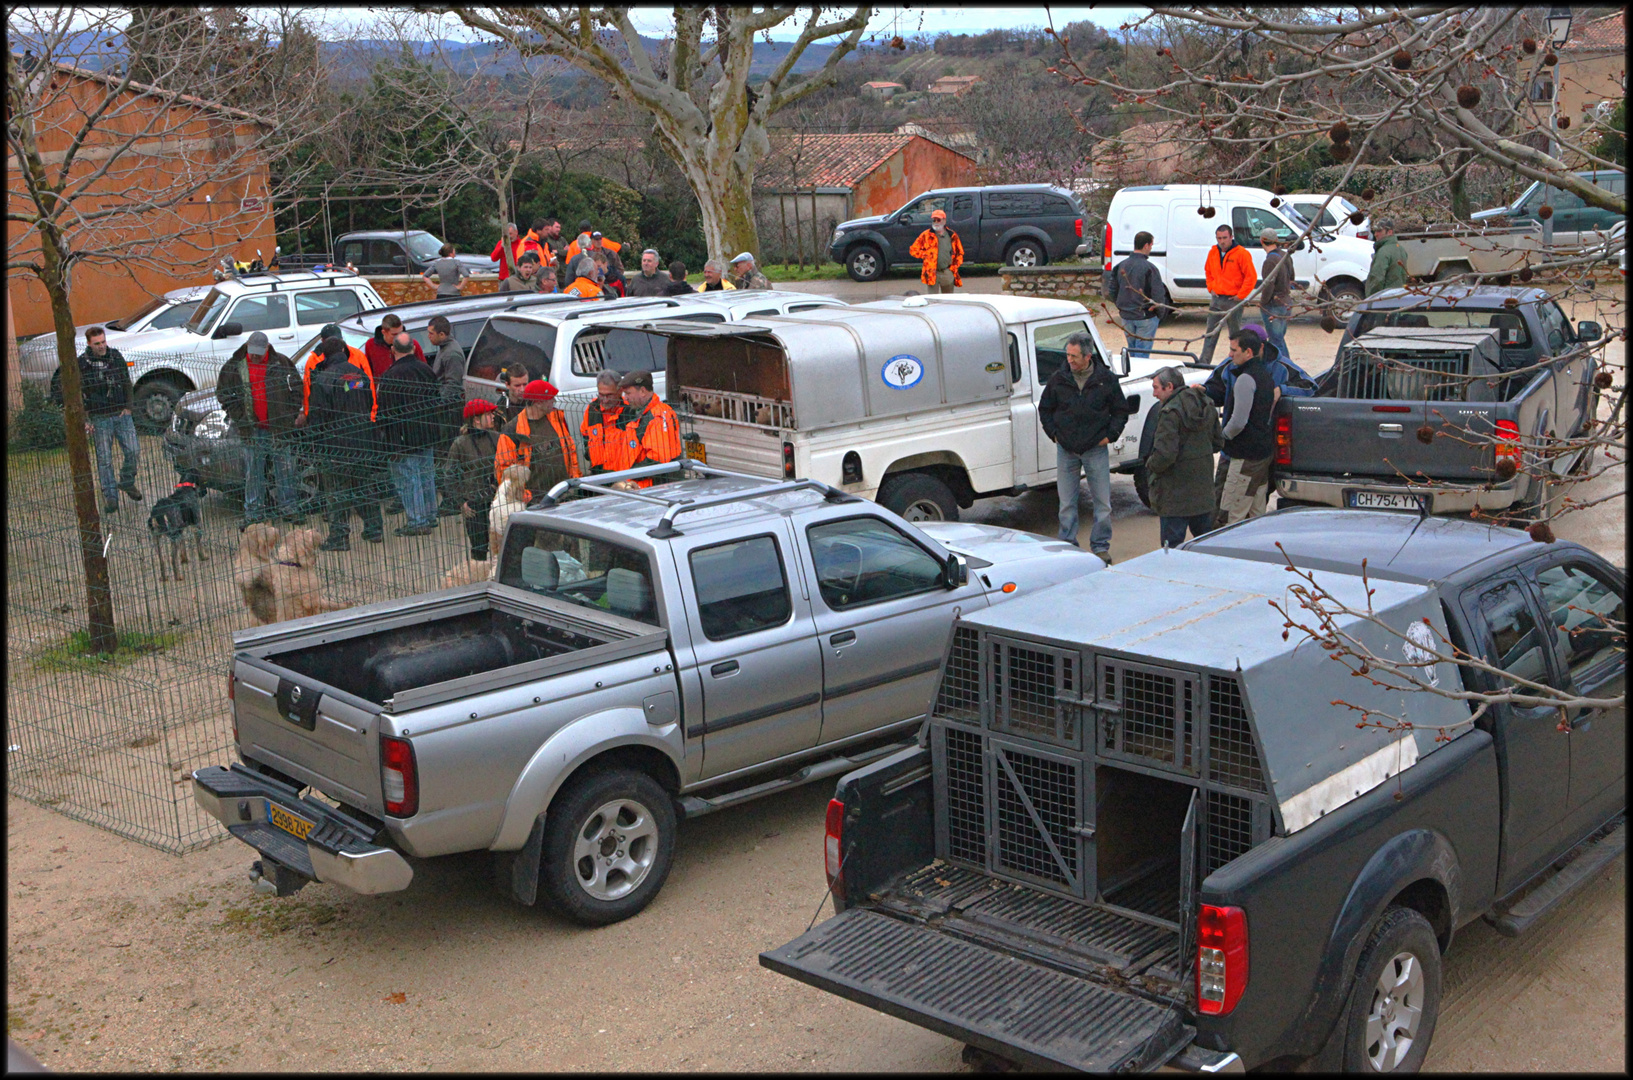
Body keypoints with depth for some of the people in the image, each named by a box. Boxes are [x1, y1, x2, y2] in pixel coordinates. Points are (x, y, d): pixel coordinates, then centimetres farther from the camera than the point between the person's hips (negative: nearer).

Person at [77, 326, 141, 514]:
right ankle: (110, 497, 7)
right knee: (104, 458, 0)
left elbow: (127, 383, 13)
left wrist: (127, 407, 4)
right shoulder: (82, 363, -5)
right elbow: (78, 394, -2)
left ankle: (127, 482, 24)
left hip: (122, 414, 3)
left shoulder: (116, 356, 5)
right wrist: (85, 419, -7)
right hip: (100, 417, -3)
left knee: (133, 451, -1)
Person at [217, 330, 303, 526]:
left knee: (285, 469, 5)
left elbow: (297, 386, 9)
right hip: (251, 429, 0)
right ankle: (254, 512, 11)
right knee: (253, 471, 4)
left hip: (279, 427, 0)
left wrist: (293, 412, 1)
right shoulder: (234, 366, 1)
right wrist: (237, 413, -1)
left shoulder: (281, 363, 0)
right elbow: (222, 392, 10)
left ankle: (289, 508, 15)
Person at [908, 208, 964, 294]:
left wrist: (955, 266, 4)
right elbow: (913, 250, 4)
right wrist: (926, 255, -6)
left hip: (948, 273, 3)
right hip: (932, 273, -3)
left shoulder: (952, 235, 8)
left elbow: (960, 253, 17)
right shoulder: (926, 235, 1)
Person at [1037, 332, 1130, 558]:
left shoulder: (1106, 379, -4)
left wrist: (1110, 435, -2)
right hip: (1066, 450, 1)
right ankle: (1067, 546, 17)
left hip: (1096, 449, -1)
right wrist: (1053, 433, 1)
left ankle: (1101, 546, 16)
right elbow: (1044, 409, 11)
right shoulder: (1058, 378, -2)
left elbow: (1121, 410, 7)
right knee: (1066, 503, 6)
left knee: (1103, 502, 3)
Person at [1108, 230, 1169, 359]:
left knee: (1132, 350, 19)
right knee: (1142, 352, -1)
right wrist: (1159, 314, -1)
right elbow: (1159, 295, -16)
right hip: (1146, 317, -6)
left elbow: (1112, 292, 10)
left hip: (1126, 316, 6)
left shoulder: (1120, 266, 3)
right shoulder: (1149, 268, -15)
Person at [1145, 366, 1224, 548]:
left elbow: (1165, 455, -24)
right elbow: (1218, 442, 15)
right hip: (1204, 489, 8)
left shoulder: (1170, 412, -20)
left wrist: (1150, 465, -6)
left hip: (1176, 492, -8)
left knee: (1172, 543, -2)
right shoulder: (1207, 406, 7)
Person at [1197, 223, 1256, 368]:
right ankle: (1204, 361, 8)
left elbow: (1251, 277, -12)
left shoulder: (1241, 253, -11)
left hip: (1233, 300, -6)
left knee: (1235, 333, 4)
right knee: (1211, 332, 6)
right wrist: (1211, 288, 10)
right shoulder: (1213, 252, 8)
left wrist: (1240, 295, -13)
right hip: (1216, 298, 6)